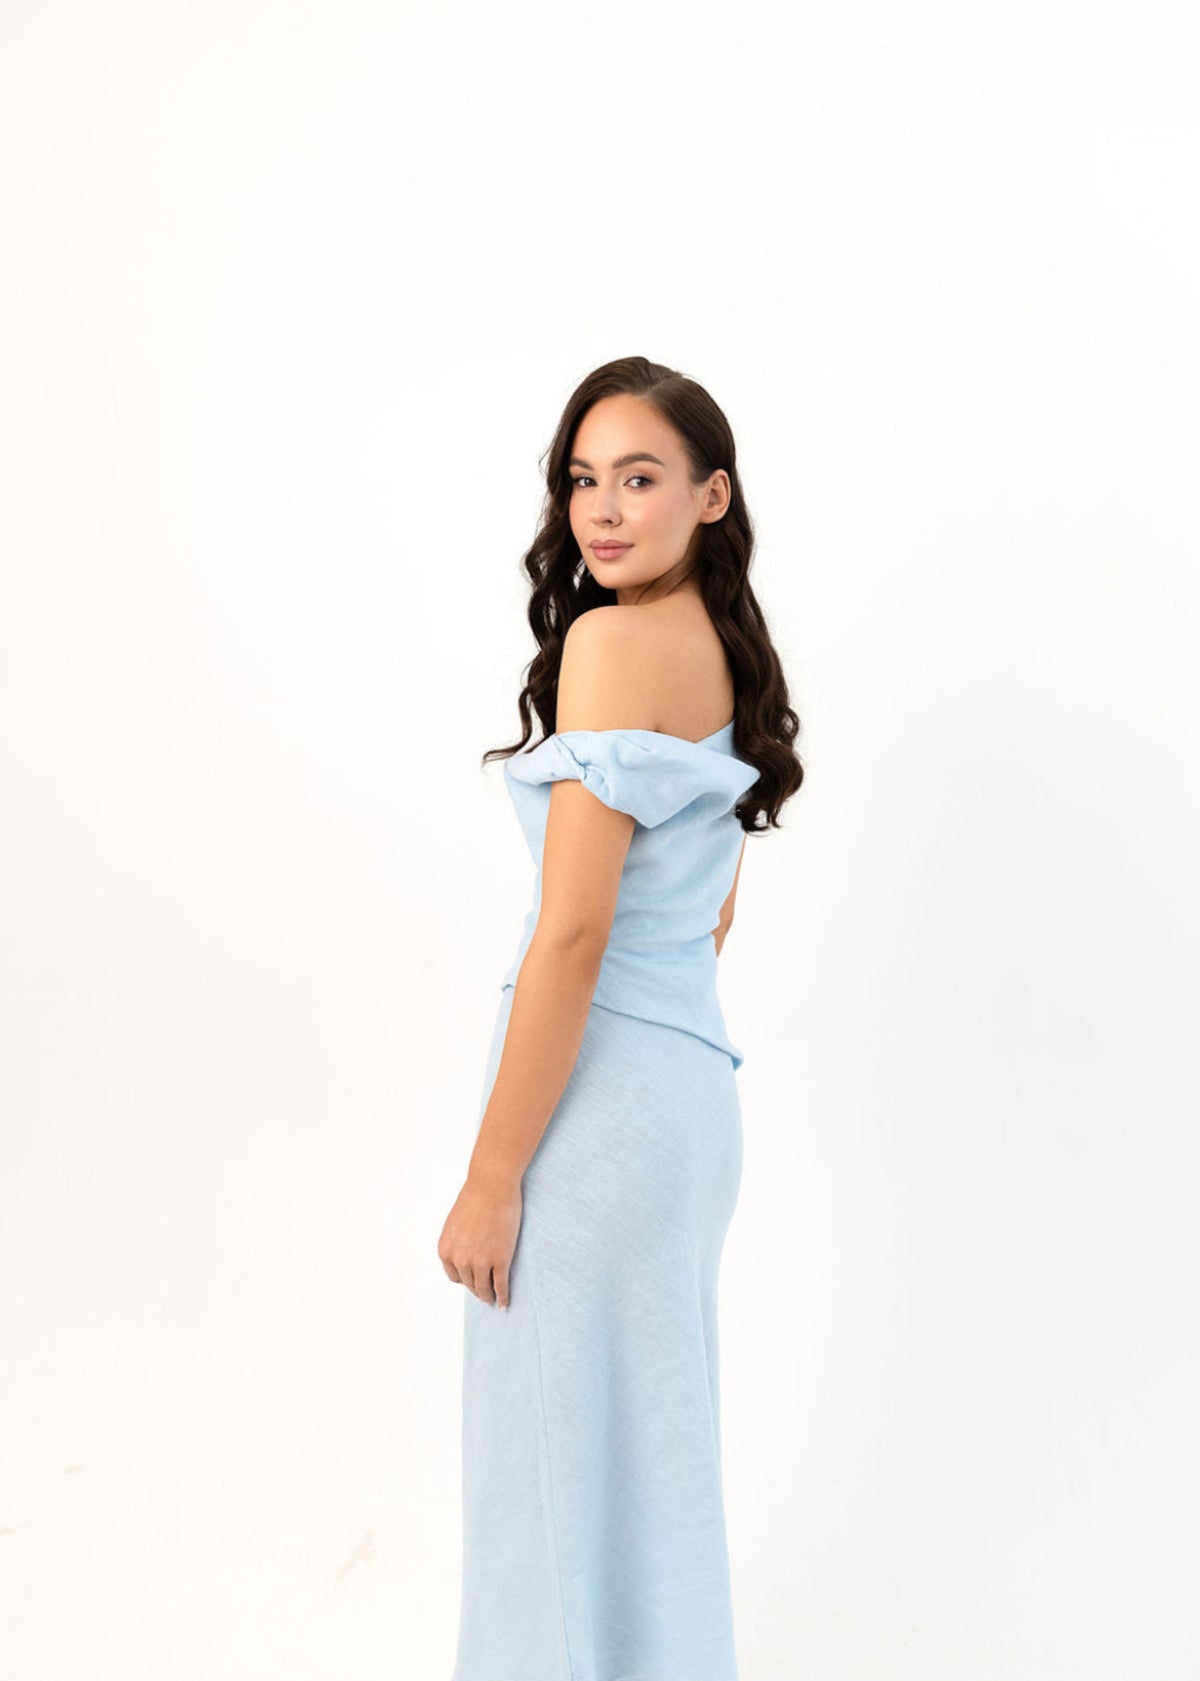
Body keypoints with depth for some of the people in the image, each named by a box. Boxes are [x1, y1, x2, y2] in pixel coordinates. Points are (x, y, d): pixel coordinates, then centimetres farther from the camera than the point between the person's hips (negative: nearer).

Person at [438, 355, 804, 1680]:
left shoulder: (616, 641, -16)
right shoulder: (724, 649, 12)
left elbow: (573, 933, -20)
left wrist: (491, 1177, -16)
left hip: (598, 1091, -9)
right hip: (688, 1075, 9)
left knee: (563, 1459, 6)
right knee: (647, 1447, 22)